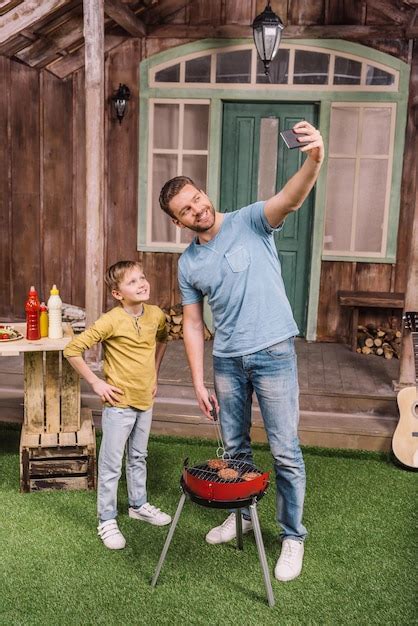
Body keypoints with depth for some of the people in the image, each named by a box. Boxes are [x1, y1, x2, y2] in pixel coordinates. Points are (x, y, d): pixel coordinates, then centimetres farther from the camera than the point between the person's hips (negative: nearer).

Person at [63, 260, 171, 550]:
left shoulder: (156, 315, -3)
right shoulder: (111, 321, -21)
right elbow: (73, 349, -19)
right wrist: (95, 382, -16)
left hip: (145, 401, 6)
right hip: (119, 403, -6)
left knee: (139, 457, 23)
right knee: (111, 465, 4)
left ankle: (139, 504, 41)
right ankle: (107, 521, 18)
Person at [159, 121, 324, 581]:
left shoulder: (250, 223, -7)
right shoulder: (188, 264, 5)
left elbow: (289, 199, -28)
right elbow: (193, 326, 8)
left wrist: (314, 161, -49)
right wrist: (198, 383, 4)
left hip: (273, 353, -5)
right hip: (227, 361, 5)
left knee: (285, 452, 1)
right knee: (234, 447, 19)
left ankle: (293, 536, 18)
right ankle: (242, 515, 41)